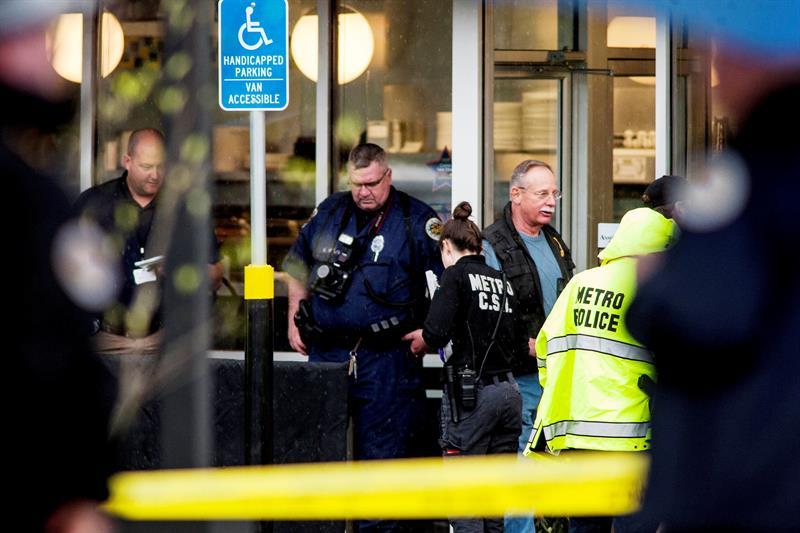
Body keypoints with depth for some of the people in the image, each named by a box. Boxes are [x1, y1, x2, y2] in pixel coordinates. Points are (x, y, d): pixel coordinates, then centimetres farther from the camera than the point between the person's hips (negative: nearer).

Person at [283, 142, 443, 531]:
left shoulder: (417, 220, -2)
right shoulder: (330, 212, 11)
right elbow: (299, 266, 24)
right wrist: (295, 321, 18)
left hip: (386, 358, -4)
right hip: (326, 353, 4)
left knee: (382, 453, -2)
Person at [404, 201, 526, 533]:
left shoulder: (457, 275, -3)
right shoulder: (503, 281, 14)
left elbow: (436, 332, -16)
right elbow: (520, 345, 12)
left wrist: (422, 342, 4)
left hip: (470, 393, -6)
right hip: (508, 391, 6)